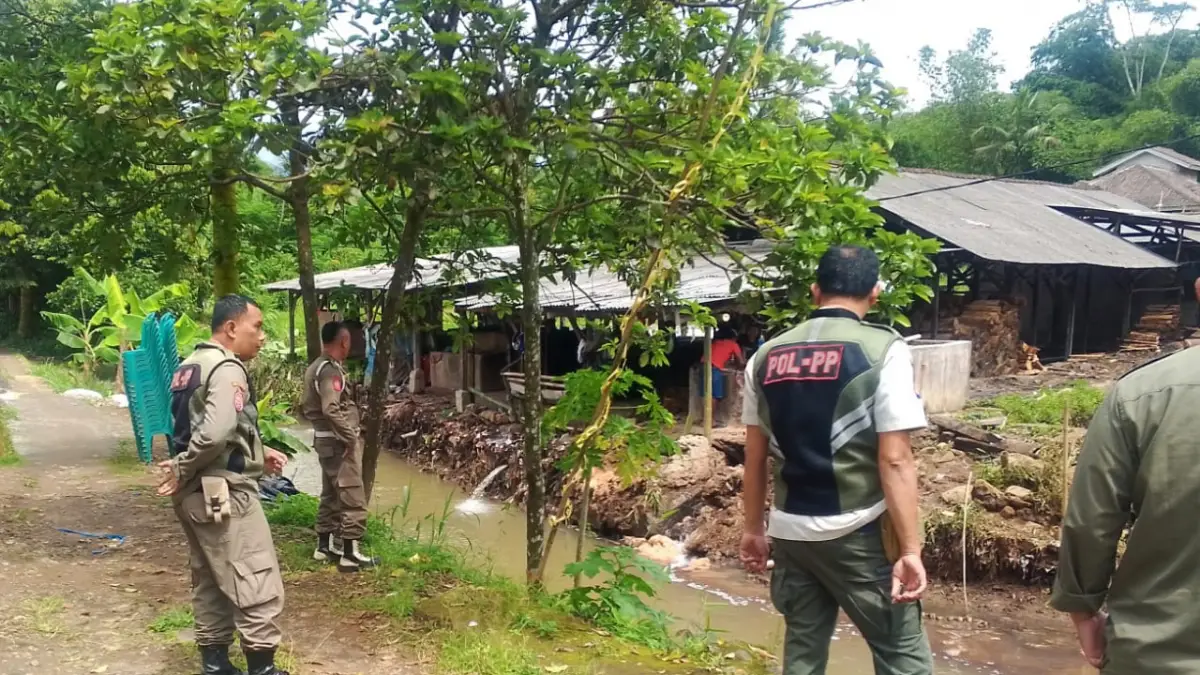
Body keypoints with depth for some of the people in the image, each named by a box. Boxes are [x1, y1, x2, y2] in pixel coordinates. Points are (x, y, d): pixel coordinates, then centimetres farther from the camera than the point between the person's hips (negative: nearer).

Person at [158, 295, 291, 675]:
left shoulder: (190, 366, 14)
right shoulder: (227, 369, -16)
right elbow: (215, 433, -30)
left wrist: (257, 454, 13)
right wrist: (182, 471, -14)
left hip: (195, 494, 10)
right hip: (223, 493, -10)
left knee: (210, 582, 18)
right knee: (258, 585, -3)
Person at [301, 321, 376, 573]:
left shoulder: (314, 368, 12)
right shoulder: (331, 369, -19)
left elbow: (305, 406, 17)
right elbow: (331, 409, -27)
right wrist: (350, 436, -20)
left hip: (324, 439, 10)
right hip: (339, 442, -10)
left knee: (331, 495, 18)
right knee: (353, 499, -5)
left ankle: (325, 546, 26)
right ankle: (351, 554, -1)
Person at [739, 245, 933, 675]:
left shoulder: (766, 357, 4)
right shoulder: (883, 351, -10)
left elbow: (755, 455, 10)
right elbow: (895, 461, -14)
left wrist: (753, 529, 19)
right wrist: (910, 549, -11)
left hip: (790, 531, 5)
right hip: (859, 533, -5)